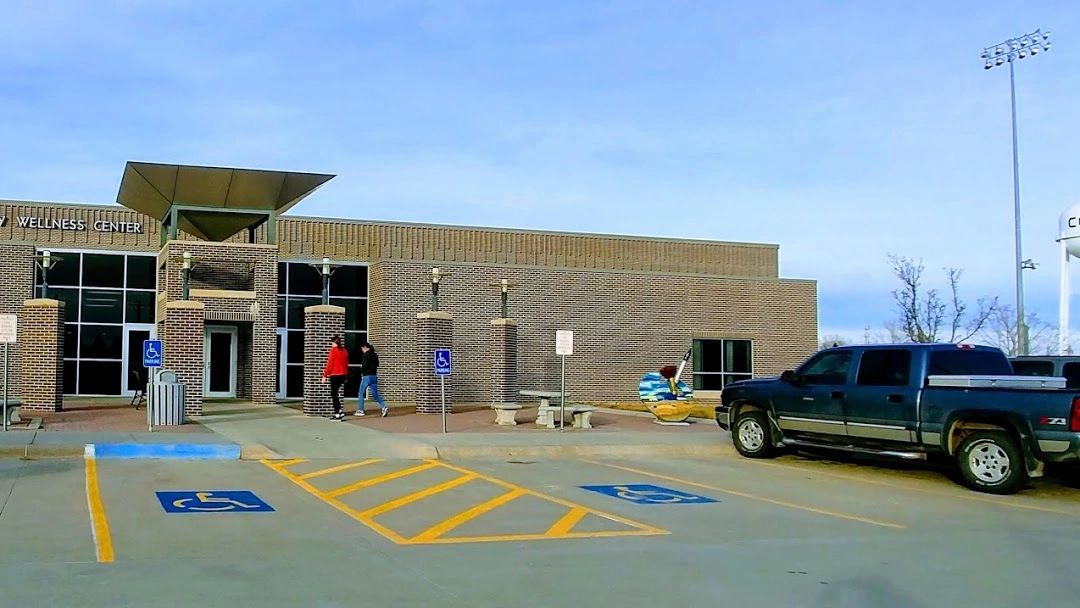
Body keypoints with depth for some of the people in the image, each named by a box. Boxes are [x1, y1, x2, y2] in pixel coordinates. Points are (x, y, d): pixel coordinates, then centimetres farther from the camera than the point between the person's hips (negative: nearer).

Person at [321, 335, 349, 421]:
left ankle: (338, 414, -4)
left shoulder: (333, 350, -9)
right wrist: (346, 376, 18)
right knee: (335, 393, 18)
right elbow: (346, 364, 11)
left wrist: (325, 375, -7)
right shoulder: (344, 351, 8)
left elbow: (329, 363, -11)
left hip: (335, 375, -6)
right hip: (343, 375, 6)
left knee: (334, 394, 1)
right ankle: (339, 411, 13)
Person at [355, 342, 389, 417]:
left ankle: (360, 410, 11)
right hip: (374, 376, 7)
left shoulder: (366, 355, -12)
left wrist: (361, 371, -1)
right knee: (375, 394, 7)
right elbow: (377, 364, 18)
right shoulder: (375, 355, 10)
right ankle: (384, 407, -10)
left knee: (361, 393, 8)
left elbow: (364, 366, -18)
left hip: (367, 376, -7)